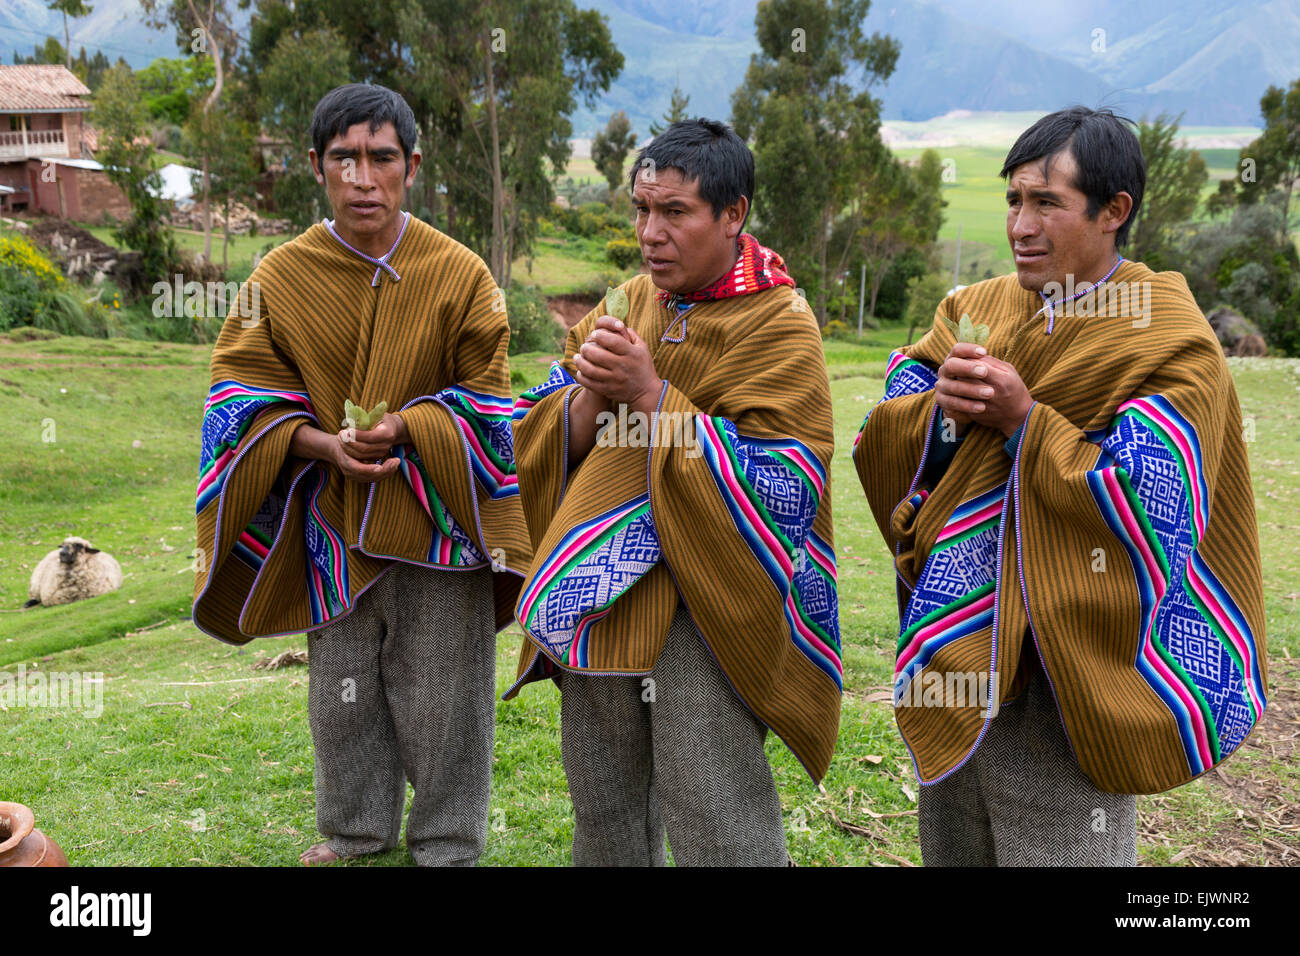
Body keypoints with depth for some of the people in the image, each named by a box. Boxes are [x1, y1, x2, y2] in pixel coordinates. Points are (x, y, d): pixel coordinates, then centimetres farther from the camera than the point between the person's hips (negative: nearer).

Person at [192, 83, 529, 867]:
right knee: (342, 692, 15)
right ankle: (356, 833, 38)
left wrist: (407, 427, -20)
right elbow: (246, 394, 0)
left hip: (438, 516, -2)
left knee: (441, 697, 6)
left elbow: (484, 399, -2)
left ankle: (448, 845, 27)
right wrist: (323, 443, -18)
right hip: (331, 519, 2)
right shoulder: (281, 279, -2)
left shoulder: (461, 274, -6)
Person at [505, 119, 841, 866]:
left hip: (705, 610, -6)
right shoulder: (629, 305, 8)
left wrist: (651, 393, -22)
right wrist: (593, 391, -14)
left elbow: (780, 490, -20)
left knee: (714, 831, -2)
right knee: (602, 819, 18)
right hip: (602, 596, 6)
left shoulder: (780, 326, -11)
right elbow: (542, 439, 8)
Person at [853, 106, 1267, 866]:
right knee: (949, 849, 20)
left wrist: (1024, 419, -23)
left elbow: (1154, 507, -21)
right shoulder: (976, 309, 6)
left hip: (1065, 680, -6)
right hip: (950, 655, 6)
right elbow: (882, 433, 3)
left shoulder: (1172, 346, -12)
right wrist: (941, 409, -18)